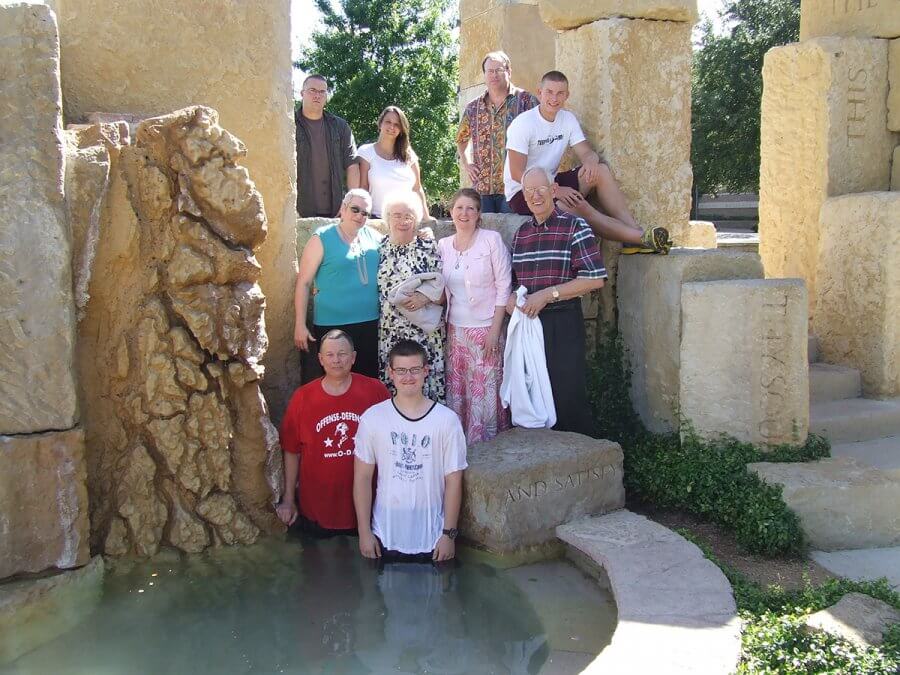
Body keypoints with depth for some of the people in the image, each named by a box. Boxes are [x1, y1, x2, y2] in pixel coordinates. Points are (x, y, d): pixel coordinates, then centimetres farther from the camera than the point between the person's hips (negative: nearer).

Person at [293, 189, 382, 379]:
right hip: (333, 326, -4)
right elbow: (304, 282, -4)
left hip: (371, 324, 4)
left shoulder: (374, 237, 8)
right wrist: (300, 325, -7)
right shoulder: (322, 239, -3)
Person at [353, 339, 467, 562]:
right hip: (385, 537, 1)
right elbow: (362, 478, -1)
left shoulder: (447, 420, -8)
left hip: (432, 537, 0)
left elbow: (453, 480, -4)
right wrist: (364, 532, -2)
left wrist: (449, 533, -5)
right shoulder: (372, 418, -6)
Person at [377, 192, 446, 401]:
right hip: (388, 332, 3)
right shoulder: (380, 247, 10)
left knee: (423, 381, -2)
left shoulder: (428, 246, -1)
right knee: (390, 381, 5)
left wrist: (426, 297, -18)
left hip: (423, 331, -3)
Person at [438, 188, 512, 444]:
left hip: (485, 329, -4)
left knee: (484, 393, -2)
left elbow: (503, 287, -7)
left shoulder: (492, 240, -6)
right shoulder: (443, 245, 8)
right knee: (456, 391, 7)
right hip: (455, 329, 4)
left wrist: (495, 330, -12)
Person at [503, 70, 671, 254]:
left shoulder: (567, 119, 6)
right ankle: (641, 238, -32)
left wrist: (591, 161, -26)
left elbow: (587, 152, 0)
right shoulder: (523, 124, -14)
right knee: (579, 206, -31)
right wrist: (555, 190, -27)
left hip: (552, 183, 7)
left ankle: (634, 230, -24)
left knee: (601, 170, -16)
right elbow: (517, 174, -19)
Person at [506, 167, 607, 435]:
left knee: (567, 396, -1)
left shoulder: (575, 227, -6)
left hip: (562, 323, -5)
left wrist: (548, 294, -17)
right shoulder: (521, 233, 12)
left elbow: (595, 279, -14)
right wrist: (510, 297, -1)